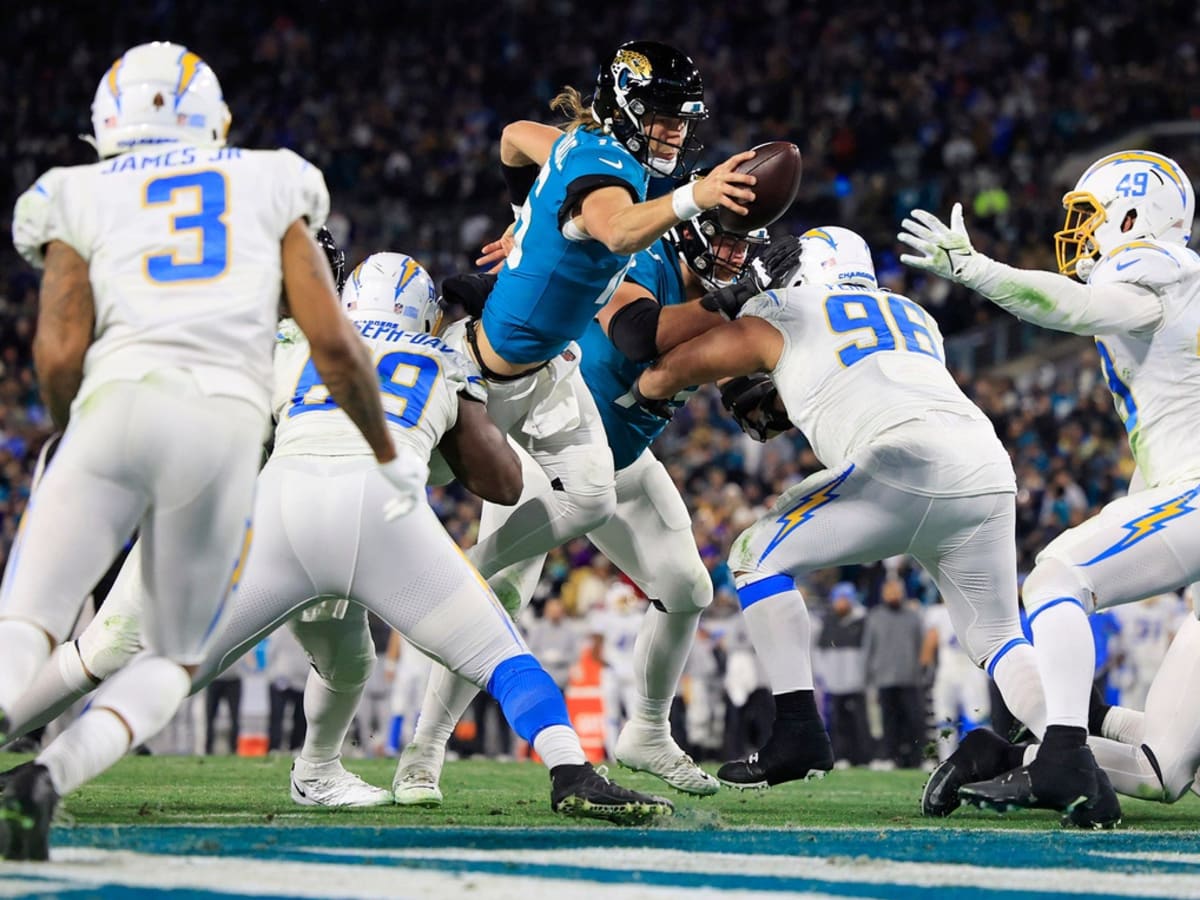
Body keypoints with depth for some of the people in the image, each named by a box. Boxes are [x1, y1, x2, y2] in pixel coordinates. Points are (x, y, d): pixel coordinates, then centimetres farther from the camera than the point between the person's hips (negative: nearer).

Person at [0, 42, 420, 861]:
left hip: (120, 403, -1)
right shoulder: (268, 187, 21)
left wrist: (68, 440, 25)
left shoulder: (79, 197, 17)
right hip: (228, 422, 1)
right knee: (173, 660, 14)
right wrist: (390, 459, 25)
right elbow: (333, 341, 13)